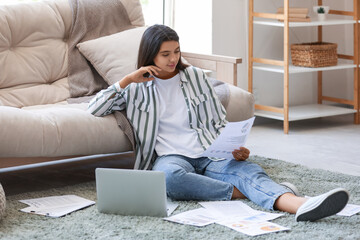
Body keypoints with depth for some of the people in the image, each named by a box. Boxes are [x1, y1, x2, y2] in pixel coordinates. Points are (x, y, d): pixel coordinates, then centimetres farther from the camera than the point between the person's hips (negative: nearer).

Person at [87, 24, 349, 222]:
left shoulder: (196, 77, 16)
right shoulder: (137, 88, 12)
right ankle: (239, 192, -35)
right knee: (170, 177, -42)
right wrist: (128, 79, -2)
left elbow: (220, 123, 17)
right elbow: (94, 109, 7)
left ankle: (301, 205, -60)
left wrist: (237, 149, -4)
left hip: (209, 154, 2)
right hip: (170, 158, -1)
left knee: (249, 169, -32)